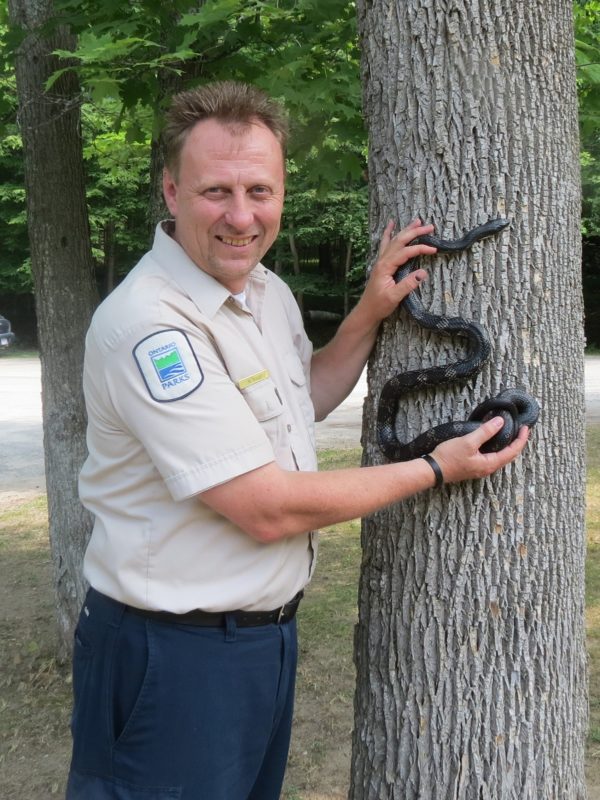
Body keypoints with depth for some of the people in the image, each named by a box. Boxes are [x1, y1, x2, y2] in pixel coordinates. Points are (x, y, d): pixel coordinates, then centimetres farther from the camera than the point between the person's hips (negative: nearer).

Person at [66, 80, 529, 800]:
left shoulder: (267, 289, 4)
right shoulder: (146, 324, -26)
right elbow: (268, 509, -25)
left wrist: (370, 314, 5)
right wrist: (435, 469, -13)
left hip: (269, 631, 9)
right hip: (173, 655, -8)